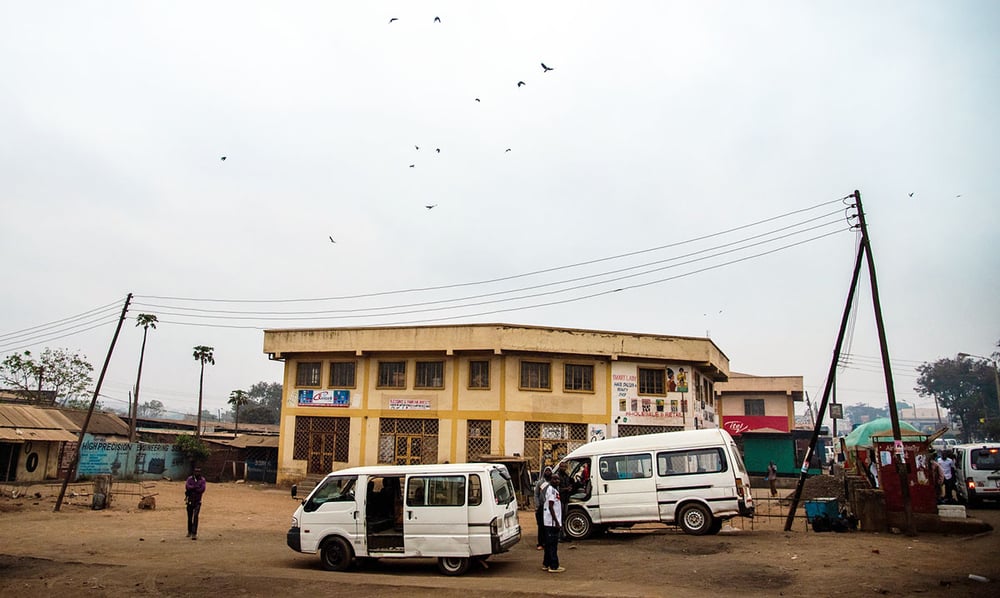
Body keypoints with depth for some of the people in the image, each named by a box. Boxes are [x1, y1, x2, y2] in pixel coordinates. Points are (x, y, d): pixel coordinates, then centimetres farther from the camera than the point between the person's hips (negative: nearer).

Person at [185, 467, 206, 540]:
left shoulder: (202, 480, -2)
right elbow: (187, 486, -16)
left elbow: (202, 490, -14)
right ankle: (189, 532, 31)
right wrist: (196, 487, -23)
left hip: (197, 501, -2)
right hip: (190, 500, 2)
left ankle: (194, 534, -17)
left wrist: (192, 489, -16)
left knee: (195, 517, -13)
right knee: (190, 517, 12)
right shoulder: (190, 478, 0)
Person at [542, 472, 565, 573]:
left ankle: (546, 564, 22)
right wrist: (557, 522, -21)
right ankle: (554, 566, -1)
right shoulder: (551, 490, -15)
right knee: (552, 544, -5)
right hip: (552, 522, -10)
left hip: (551, 522, 10)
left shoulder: (555, 489, 16)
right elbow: (550, 507, -20)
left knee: (549, 544, 15)